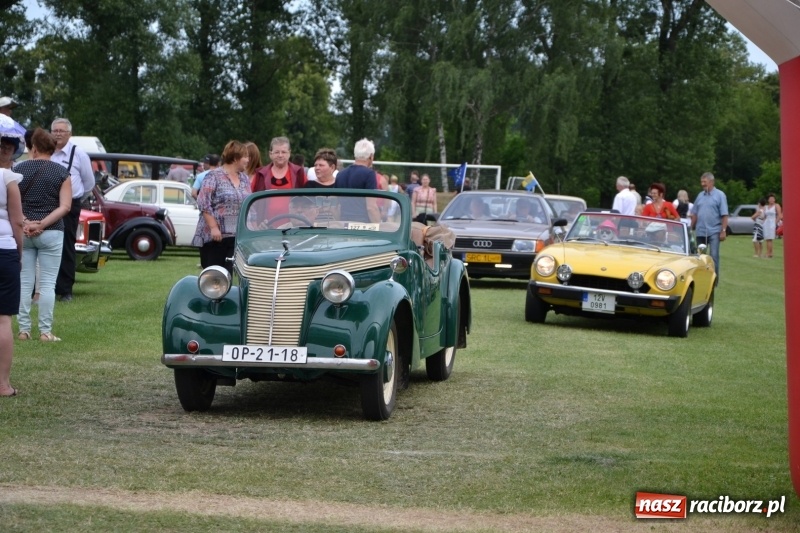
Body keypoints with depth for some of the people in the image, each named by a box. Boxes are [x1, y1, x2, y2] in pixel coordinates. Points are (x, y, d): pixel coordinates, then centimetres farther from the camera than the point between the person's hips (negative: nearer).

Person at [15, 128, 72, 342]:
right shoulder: (61, 172, -1)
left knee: (24, 282, 7)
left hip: (22, 233, 1)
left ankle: (23, 330, 7)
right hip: (51, 233, -1)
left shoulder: (18, 170, 2)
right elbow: (65, 206, -9)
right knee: (47, 284, 1)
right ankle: (45, 331, -1)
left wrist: (25, 223, -12)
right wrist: (42, 224, -13)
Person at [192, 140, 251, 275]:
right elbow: (203, 204, -12)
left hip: (237, 237, 5)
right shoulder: (214, 176, -6)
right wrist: (213, 227, -18)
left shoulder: (244, 178, 15)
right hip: (214, 237, -5)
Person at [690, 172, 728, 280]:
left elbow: (724, 215, -7)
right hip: (700, 232, 5)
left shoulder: (720, 195, -2)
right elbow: (694, 214, 16)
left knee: (714, 256, -8)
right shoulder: (700, 196, 12)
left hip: (714, 232, -5)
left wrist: (723, 230, -14)